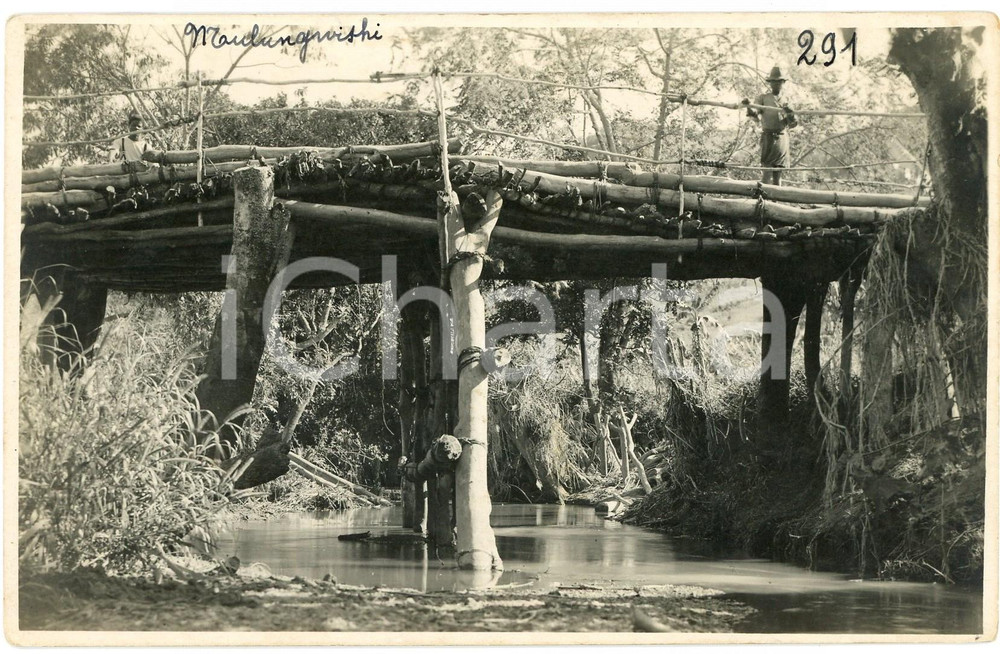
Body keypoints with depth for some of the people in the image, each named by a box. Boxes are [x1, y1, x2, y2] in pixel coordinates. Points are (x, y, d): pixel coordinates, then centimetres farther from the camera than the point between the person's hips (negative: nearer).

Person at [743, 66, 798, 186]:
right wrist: (749, 107, -26)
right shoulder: (763, 98, 9)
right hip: (768, 137, -3)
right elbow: (756, 117, -5)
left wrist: (790, 114, -13)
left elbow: (793, 124, 9)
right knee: (767, 170, -15)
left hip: (783, 139, 3)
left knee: (778, 173, 4)